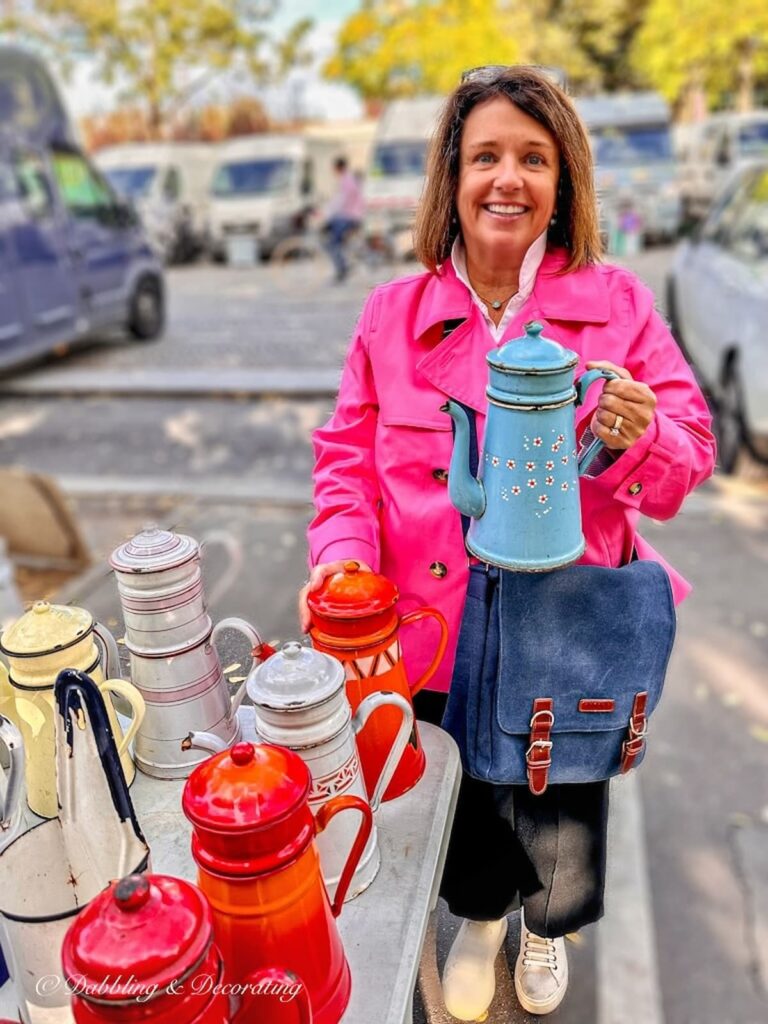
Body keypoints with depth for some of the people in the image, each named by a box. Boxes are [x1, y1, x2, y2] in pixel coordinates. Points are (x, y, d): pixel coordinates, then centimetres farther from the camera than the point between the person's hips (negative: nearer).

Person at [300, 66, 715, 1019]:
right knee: (463, 800, 24)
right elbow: (348, 454, -2)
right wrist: (342, 553, -19)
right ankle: (478, 918, 61)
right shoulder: (394, 313, -4)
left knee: (561, 807, 22)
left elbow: (687, 459, -7)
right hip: (437, 631, 1)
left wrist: (638, 438, -29)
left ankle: (545, 925, 61)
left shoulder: (616, 303, -6)